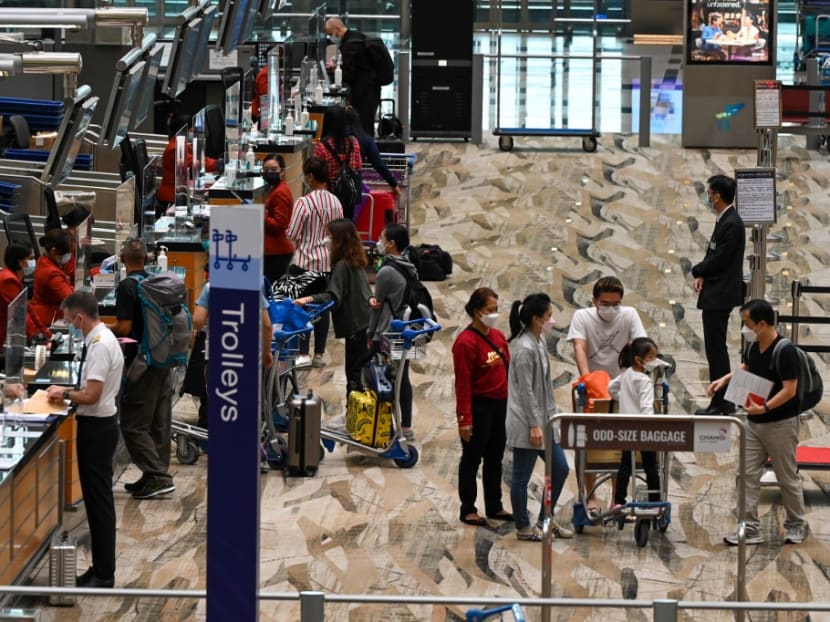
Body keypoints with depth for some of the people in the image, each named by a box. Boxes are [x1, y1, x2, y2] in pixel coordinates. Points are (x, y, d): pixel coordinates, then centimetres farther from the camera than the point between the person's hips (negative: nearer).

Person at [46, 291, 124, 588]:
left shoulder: (100, 345, -21)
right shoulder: (103, 338, 9)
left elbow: (91, 395, -25)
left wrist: (65, 394, -9)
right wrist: (69, 391, 8)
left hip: (96, 428, -10)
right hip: (98, 425, 10)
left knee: (99, 500, -3)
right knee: (97, 498, 15)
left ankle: (104, 575, 4)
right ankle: (100, 569, 22)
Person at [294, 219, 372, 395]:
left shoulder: (342, 266, -16)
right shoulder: (357, 261, 10)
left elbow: (333, 297, -25)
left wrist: (309, 299, -33)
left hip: (355, 325, -9)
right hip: (366, 322, 9)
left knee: (354, 374, -5)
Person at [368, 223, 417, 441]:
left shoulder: (386, 272, -18)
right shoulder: (410, 269, 7)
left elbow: (378, 306, -10)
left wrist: (371, 335, 0)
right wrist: (373, 299, -9)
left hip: (387, 335, -8)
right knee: (403, 378, 14)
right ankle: (406, 427, 19)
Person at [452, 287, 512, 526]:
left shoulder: (498, 336, 8)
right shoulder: (466, 341, -15)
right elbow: (463, 383, -17)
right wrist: (465, 419, -19)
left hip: (499, 404, 8)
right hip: (478, 406, -8)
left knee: (495, 458, 16)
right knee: (472, 459, 3)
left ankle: (494, 506, 26)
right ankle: (468, 509, 11)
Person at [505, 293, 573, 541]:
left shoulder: (540, 342, 10)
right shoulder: (524, 349, -19)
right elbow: (526, 391, -20)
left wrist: (552, 416, 19)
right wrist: (534, 425, -19)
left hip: (543, 419, 10)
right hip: (525, 423, -10)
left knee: (560, 469, 13)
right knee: (522, 476, 2)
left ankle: (546, 520, 24)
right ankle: (523, 527, 11)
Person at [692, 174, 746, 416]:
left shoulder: (731, 224, -18)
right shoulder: (724, 220, 14)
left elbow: (719, 259, -20)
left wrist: (697, 271, -3)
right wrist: (702, 276, 0)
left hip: (720, 296, -11)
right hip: (715, 295, 11)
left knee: (716, 348, -7)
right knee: (715, 348, 15)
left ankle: (721, 403, -4)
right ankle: (721, 401, 21)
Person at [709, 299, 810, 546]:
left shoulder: (785, 351, -21)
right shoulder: (754, 347, 3)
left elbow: (789, 390, -24)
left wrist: (764, 408, -33)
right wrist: (725, 379, 8)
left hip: (780, 423, -7)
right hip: (754, 423, 7)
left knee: (787, 477, 7)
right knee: (748, 475, 2)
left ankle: (797, 525, 23)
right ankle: (750, 528, 5)